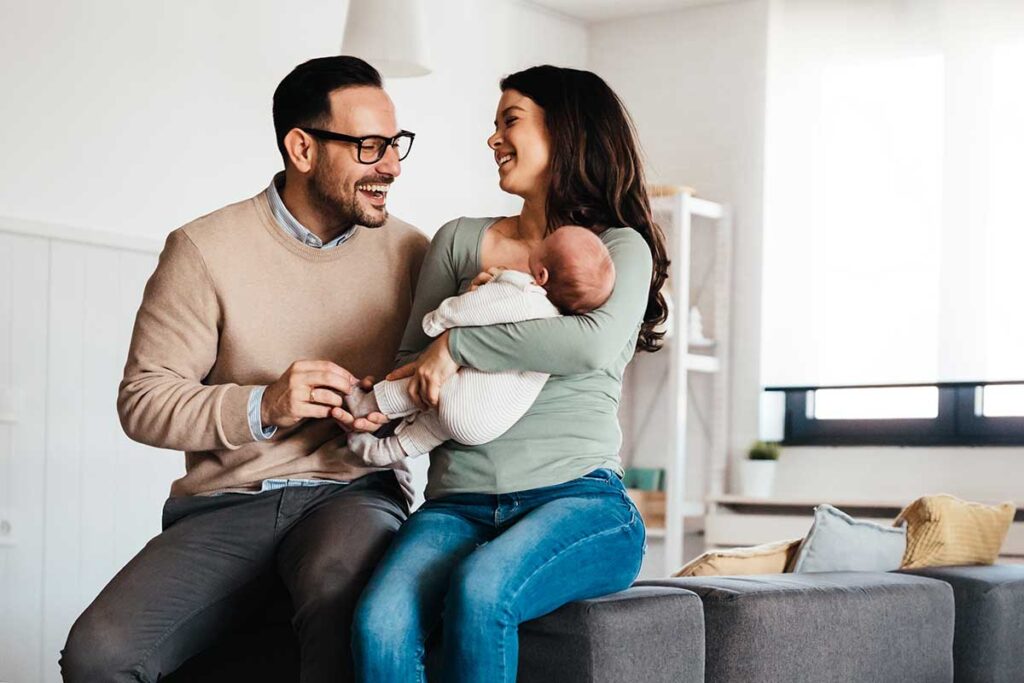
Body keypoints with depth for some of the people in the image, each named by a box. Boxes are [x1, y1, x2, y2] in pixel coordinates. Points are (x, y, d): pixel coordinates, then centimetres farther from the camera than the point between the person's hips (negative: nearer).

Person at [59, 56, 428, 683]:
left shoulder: (410, 251, 8)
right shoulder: (206, 249, 0)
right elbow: (142, 401, -2)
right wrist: (261, 407, -16)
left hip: (353, 491, 0)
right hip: (228, 506, 0)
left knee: (344, 594, -39)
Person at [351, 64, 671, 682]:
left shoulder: (619, 247, 6)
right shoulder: (460, 242, 19)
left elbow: (595, 344, -16)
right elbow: (413, 366, 20)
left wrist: (458, 343, -12)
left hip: (579, 499, -3)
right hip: (458, 504, 3)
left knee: (479, 591, -36)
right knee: (380, 625, -30)